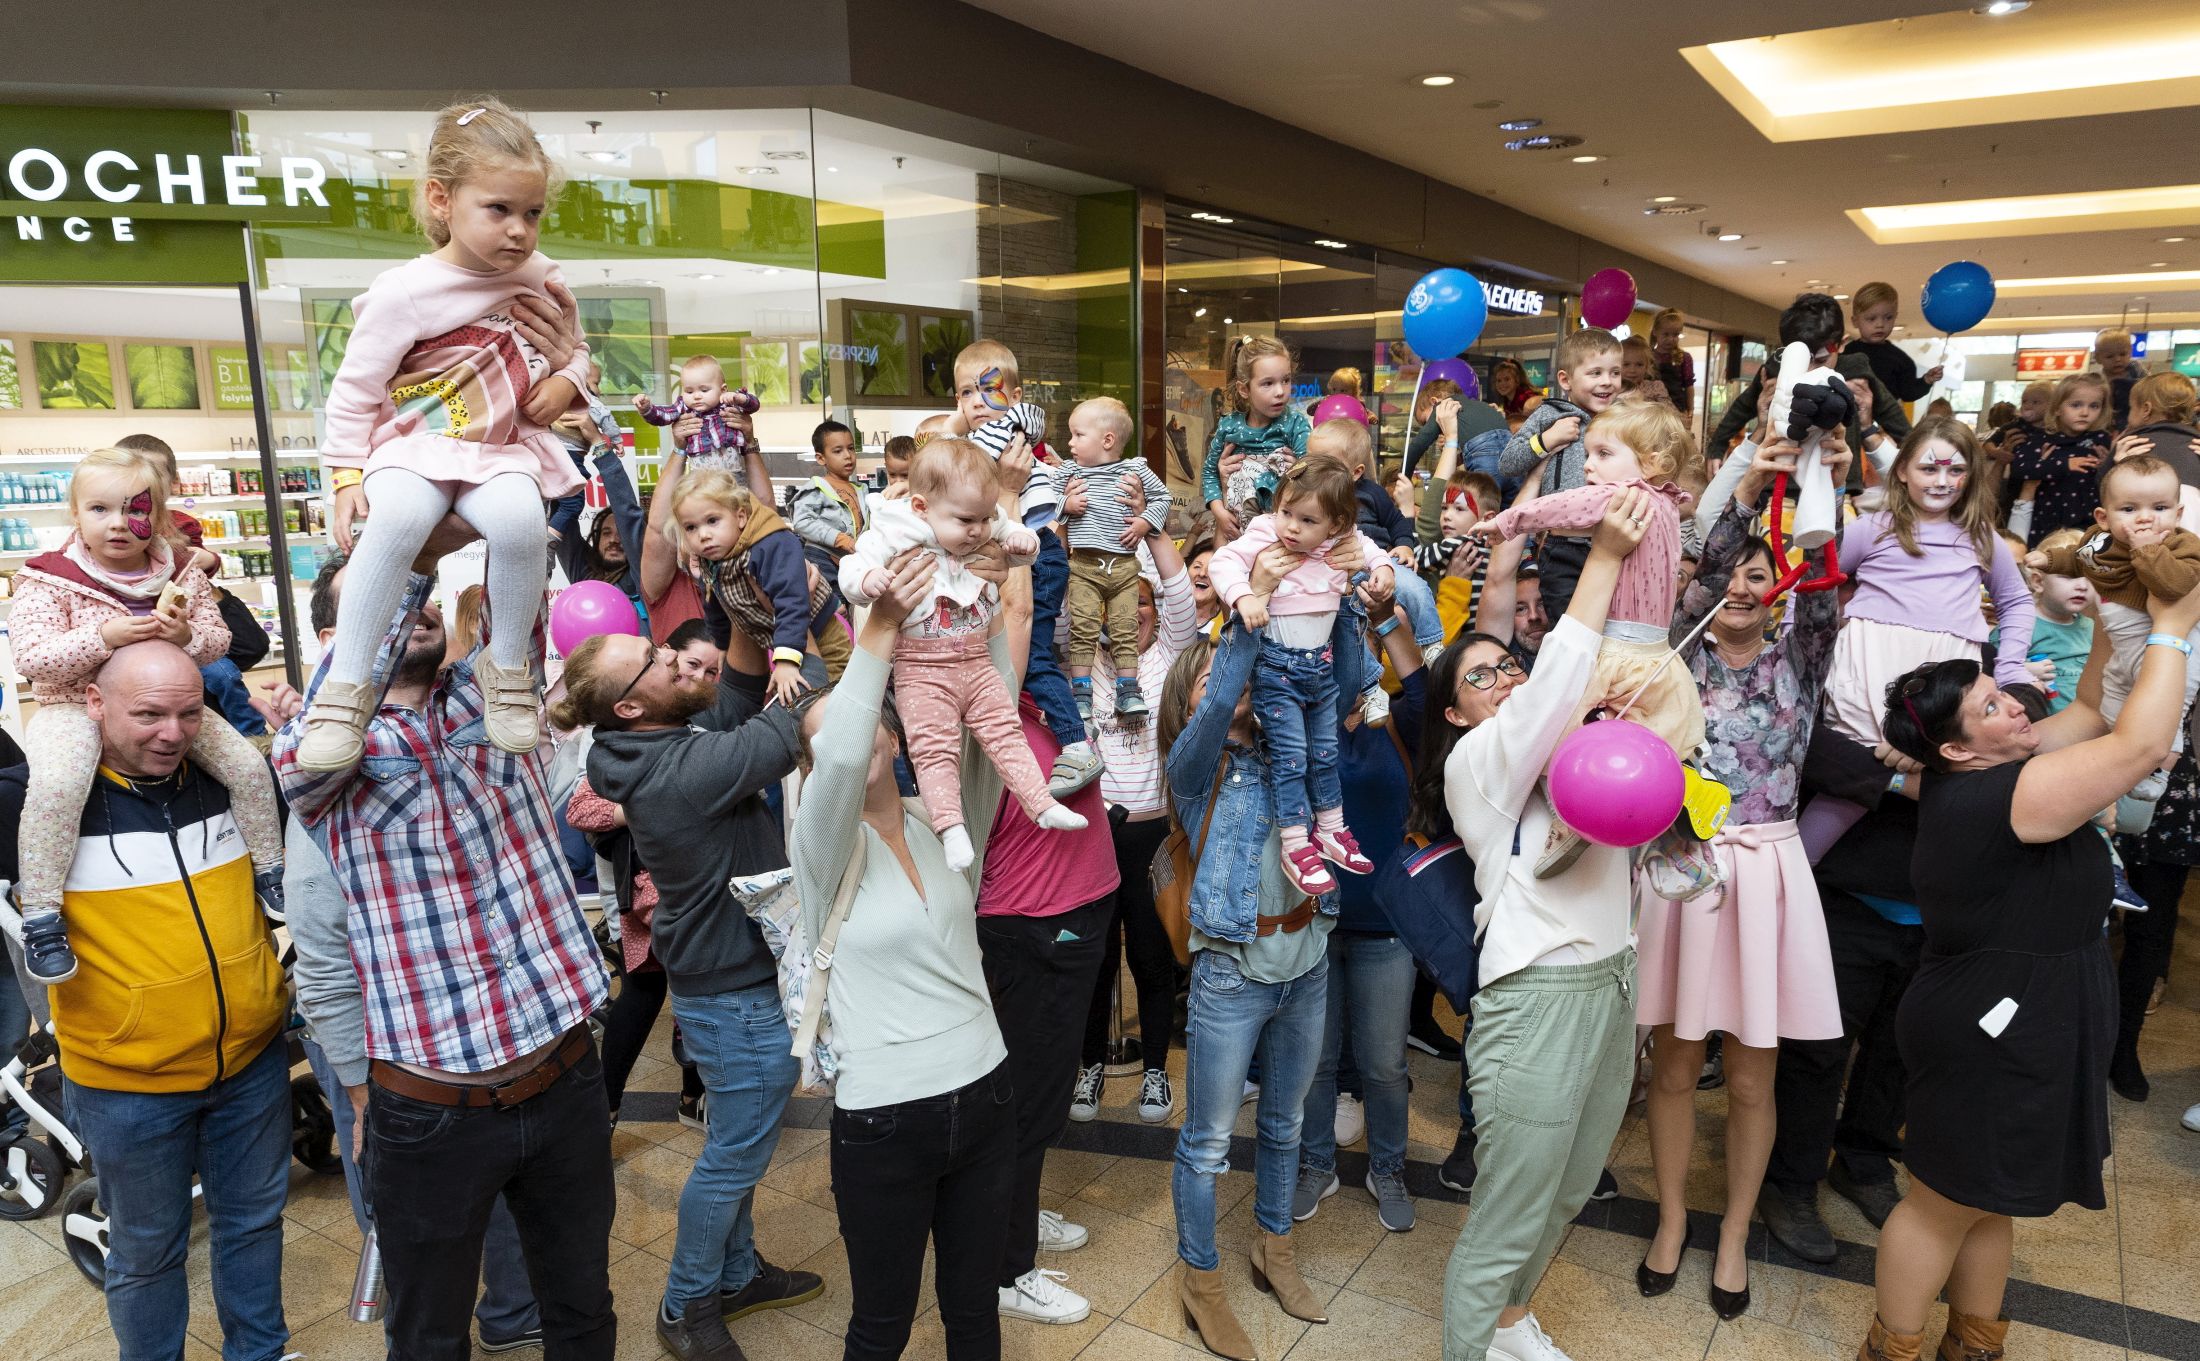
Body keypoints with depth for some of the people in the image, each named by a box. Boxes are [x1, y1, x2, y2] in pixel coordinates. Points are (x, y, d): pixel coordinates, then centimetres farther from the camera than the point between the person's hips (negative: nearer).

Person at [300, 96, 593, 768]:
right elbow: (355, 387, -3)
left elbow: (575, 348, 21)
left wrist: (565, 382, -2)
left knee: (519, 519, -32)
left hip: (506, 447, 3)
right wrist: (347, 473, -9)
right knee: (399, 516, -35)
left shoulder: (542, 280, 4)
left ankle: (507, 668, -8)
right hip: (414, 442, -2)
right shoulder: (405, 291, -9)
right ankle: (345, 686, -22)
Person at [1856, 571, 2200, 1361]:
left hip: (2007, 1025, 10)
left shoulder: (1984, 774, 4)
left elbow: (2093, 711, 12)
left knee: (1990, 1201, 22)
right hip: (1995, 1033, -10)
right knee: (1947, 1203, 7)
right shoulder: (1999, 794, -25)